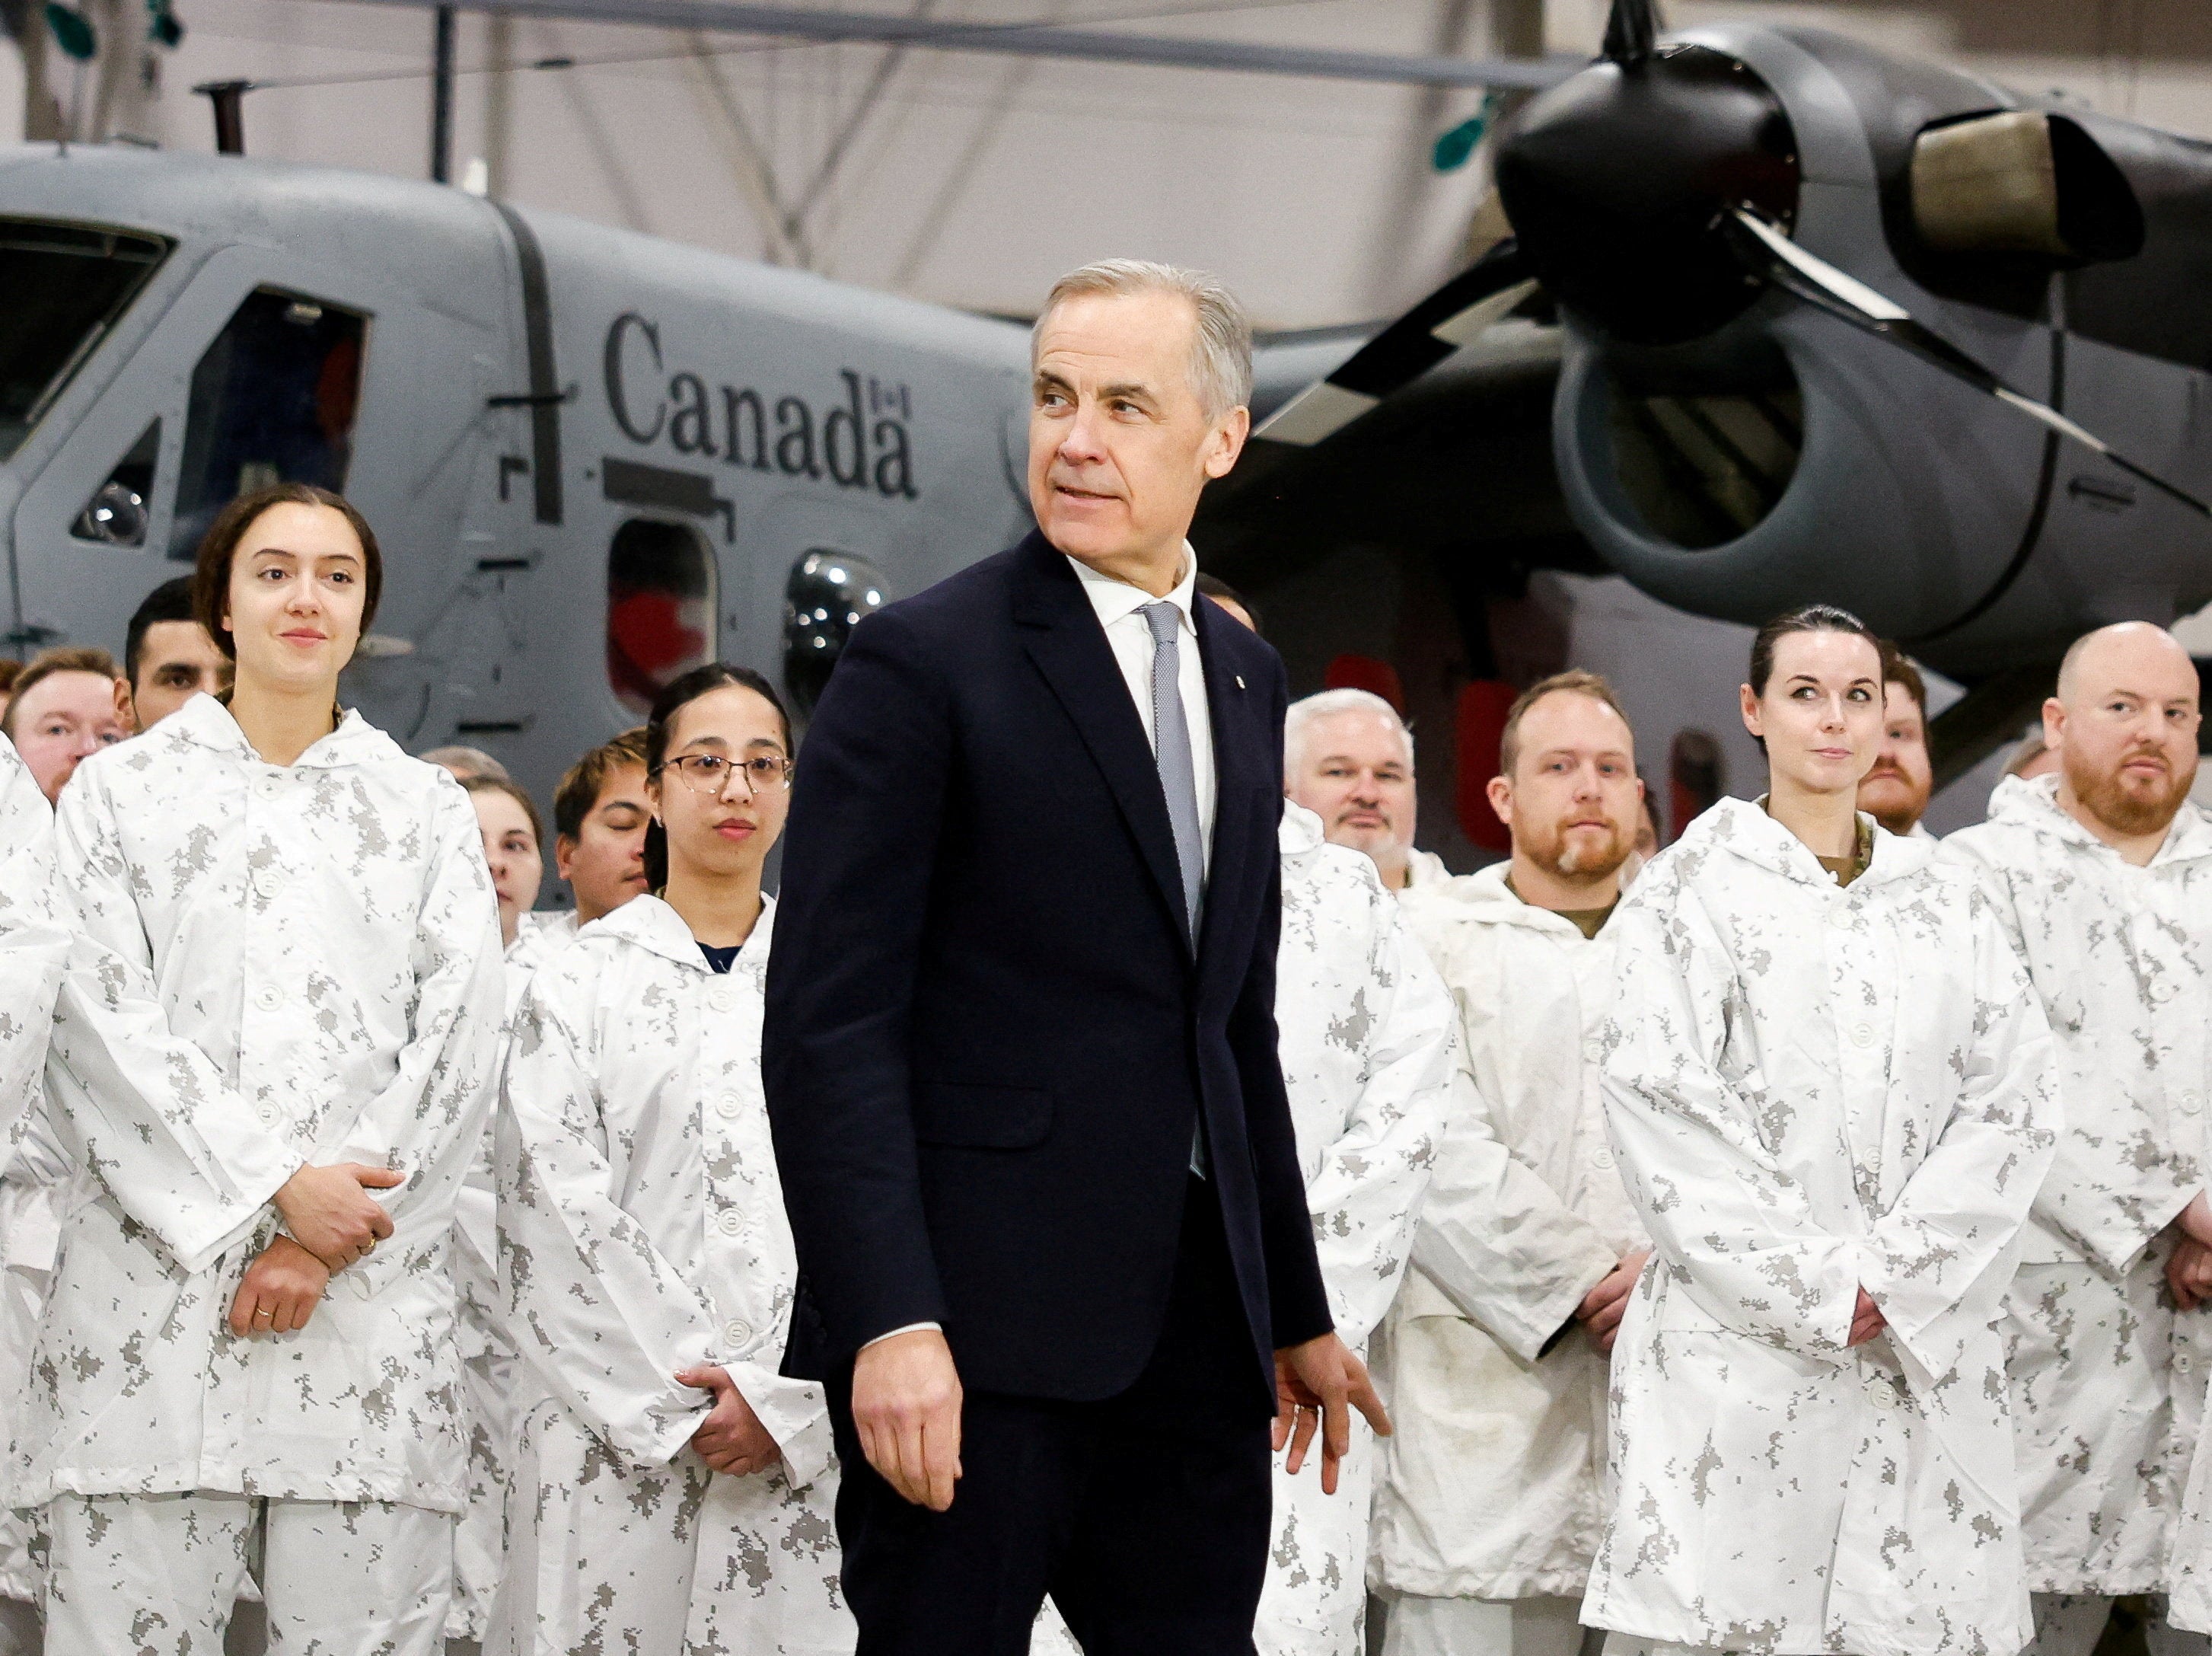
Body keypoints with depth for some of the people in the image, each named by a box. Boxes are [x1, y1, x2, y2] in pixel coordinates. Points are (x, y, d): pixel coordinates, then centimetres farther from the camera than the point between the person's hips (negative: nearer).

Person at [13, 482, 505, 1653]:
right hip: (158, 1275, -1)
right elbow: (103, 1020, 1)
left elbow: (458, 1040, 6)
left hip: (369, 1294, 1)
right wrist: (278, 1188, -10)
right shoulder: (122, 790, 13)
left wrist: (324, 1245, -6)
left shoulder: (425, 810, 17)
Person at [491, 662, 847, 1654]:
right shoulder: (580, 984, 6)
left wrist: (779, 1396, -8)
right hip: (624, 1437, -1)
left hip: (806, 1439, 1)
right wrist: (683, 1403, -9)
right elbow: (559, 1210, -2)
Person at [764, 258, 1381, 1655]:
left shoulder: (1245, 681, 16)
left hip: (1196, 1326, 6)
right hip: (981, 1329, -6)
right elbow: (830, 1023, -11)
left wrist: (1298, 1313, 22)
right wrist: (888, 1323, -20)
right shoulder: (923, 662, -6)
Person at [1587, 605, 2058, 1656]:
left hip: (1922, 1358, 3)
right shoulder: (1688, 892, 5)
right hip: (1740, 1346, -3)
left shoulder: (1947, 905, 16)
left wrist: (1895, 1277, -8)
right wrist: (1814, 1290, -11)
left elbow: (2012, 1104, 6)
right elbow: (1663, 1113, -5)